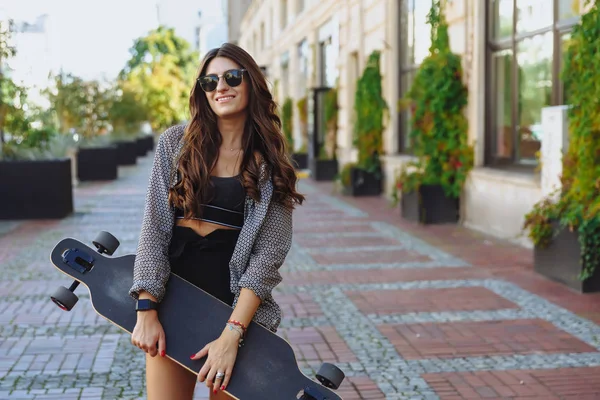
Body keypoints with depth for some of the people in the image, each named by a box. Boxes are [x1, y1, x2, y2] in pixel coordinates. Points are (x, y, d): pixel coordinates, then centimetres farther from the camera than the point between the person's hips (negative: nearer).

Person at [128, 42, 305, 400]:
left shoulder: (271, 163, -2)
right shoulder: (175, 142, 1)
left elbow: (269, 252, -8)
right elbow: (154, 227, -2)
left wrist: (232, 334, -17)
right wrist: (147, 310, -10)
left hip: (236, 300, -1)